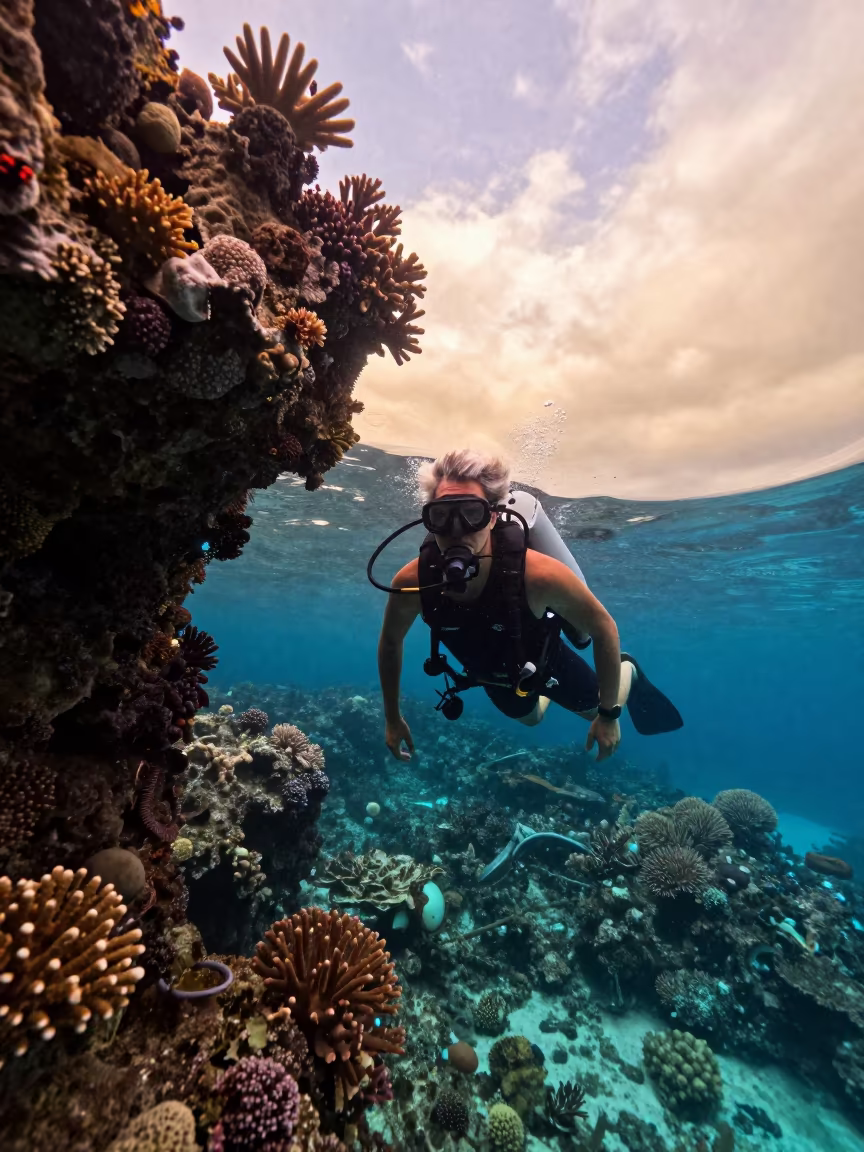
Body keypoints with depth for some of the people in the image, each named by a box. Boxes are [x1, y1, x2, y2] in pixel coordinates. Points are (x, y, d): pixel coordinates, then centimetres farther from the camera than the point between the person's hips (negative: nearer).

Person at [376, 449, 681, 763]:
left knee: (598, 711, 22)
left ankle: (628, 671, 52)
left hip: (545, 661, -2)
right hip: (487, 672, 3)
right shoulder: (412, 583, -36)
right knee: (529, 718, 32)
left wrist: (609, 715, -18)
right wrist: (393, 719, -7)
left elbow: (604, 628, -25)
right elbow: (390, 643, -14)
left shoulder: (537, 573, -43)